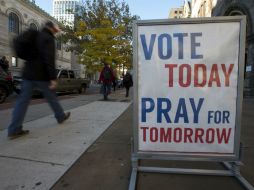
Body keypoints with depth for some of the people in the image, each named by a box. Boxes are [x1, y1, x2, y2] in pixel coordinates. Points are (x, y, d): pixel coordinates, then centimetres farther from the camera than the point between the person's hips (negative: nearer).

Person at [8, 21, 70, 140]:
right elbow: (49, 59, -20)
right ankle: (61, 117, 30)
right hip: (41, 75, -7)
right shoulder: (48, 38, -8)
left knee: (23, 100, 1)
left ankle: (14, 130, 0)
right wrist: (53, 78, -22)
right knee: (52, 97, 10)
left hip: (28, 73, 7)